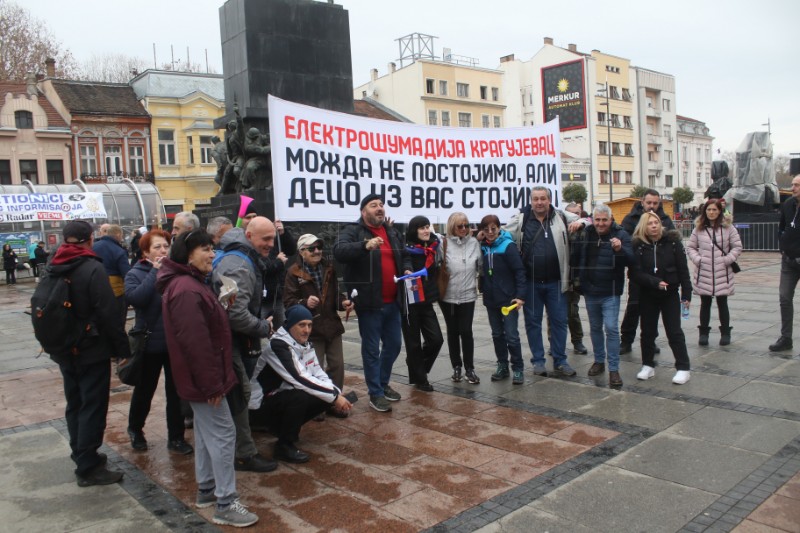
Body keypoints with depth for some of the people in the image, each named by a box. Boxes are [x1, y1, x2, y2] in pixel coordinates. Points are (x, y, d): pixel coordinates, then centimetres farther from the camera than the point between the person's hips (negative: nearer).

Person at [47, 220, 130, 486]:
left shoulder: (51, 269, 7)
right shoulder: (92, 268, -17)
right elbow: (108, 313, -20)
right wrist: (122, 349, -14)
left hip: (64, 350, 8)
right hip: (92, 350, -8)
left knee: (75, 404, 18)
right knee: (93, 407, 0)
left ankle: (81, 455, 29)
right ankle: (88, 467, 5)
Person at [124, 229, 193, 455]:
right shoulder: (136, 274, -4)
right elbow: (135, 298, -25)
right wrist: (155, 272, -20)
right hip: (150, 343, -2)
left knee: (176, 391, 10)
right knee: (145, 390, 15)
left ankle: (176, 437, 23)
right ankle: (135, 429, 40)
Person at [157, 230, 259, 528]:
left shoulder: (191, 283, 13)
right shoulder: (186, 290, -23)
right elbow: (194, 342, -27)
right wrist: (211, 384, -23)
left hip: (199, 377, 11)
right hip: (202, 379, -11)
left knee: (207, 432, 19)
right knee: (222, 435, -5)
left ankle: (206, 490, 31)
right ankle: (226, 505, 2)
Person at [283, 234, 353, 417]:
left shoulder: (329, 268, 7)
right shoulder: (294, 272, -9)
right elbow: (288, 302, -13)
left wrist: (344, 302, -5)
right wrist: (305, 303, -29)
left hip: (332, 325, 5)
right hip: (311, 329, -5)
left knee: (337, 366, 10)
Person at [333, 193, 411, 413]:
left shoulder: (392, 232, 16)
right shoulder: (353, 231, -6)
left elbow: (404, 257, 26)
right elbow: (339, 251, -25)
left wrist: (407, 270, 5)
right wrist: (365, 245, -39)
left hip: (391, 302, 7)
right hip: (369, 302, -7)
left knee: (393, 345, 16)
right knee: (371, 349, 2)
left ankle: (383, 383, 35)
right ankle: (375, 394, 13)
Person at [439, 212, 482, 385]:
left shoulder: (474, 243, 2)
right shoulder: (444, 244, -7)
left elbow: (480, 266, 9)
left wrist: (479, 283, 5)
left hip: (468, 295, 1)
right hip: (448, 295, -1)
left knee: (466, 331, 1)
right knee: (453, 331, 11)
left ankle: (469, 369, 13)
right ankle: (456, 367, 24)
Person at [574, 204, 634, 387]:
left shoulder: (621, 235, -8)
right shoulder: (586, 234, 2)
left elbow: (630, 261, -17)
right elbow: (577, 258, 11)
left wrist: (619, 249, -34)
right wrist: (579, 278, -3)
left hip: (610, 292, -4)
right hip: (590, 291, 4)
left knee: (611, 328, -7)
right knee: (595, 328, 15)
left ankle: (613, 369, 0)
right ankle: (599, 361, 30)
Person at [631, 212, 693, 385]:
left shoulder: (672, 242, -6)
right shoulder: (638, 246, -6)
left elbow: (683, 269, -4)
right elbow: (637, 273, -11)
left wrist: (686, 294, -6)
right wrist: (655, 282, -25)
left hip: (670, 294, -1)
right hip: (647, 295, 1)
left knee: (674, 332, 1)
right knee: (648, 331, 10)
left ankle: (683, 368, 9)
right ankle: (648, 366, 23)